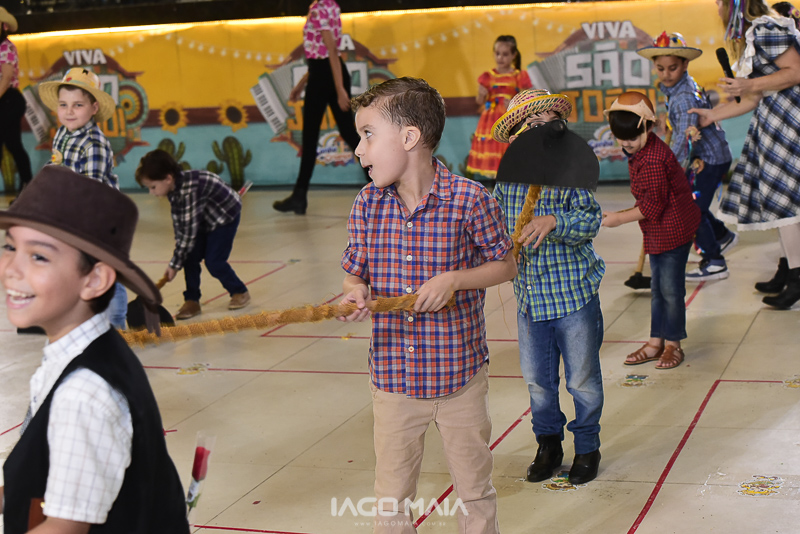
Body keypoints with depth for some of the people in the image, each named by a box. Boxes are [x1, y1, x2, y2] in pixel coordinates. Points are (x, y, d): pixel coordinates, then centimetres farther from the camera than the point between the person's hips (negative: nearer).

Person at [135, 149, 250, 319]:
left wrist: (175, 264, -26)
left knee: (214, 262, -10)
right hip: (204, 220, 8)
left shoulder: (189, 190, -38)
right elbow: (179, 224, -3)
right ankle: (192, 301, 6)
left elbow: (189, 231, -33)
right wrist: (178, 258, -6)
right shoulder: (174, 189, -11)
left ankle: (240, 292, 13)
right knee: (190, 257, -3)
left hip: (226, 215, -8)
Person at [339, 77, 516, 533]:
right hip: (392, 380, 3)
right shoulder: (366, 205, -1)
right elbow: (355, 275, 9)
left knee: (475, 490, 14)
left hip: (460, 376, -3)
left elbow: (506, 266, -2)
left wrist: (455, 279, -19)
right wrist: (356, 295, -14)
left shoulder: (470, 200, -13)